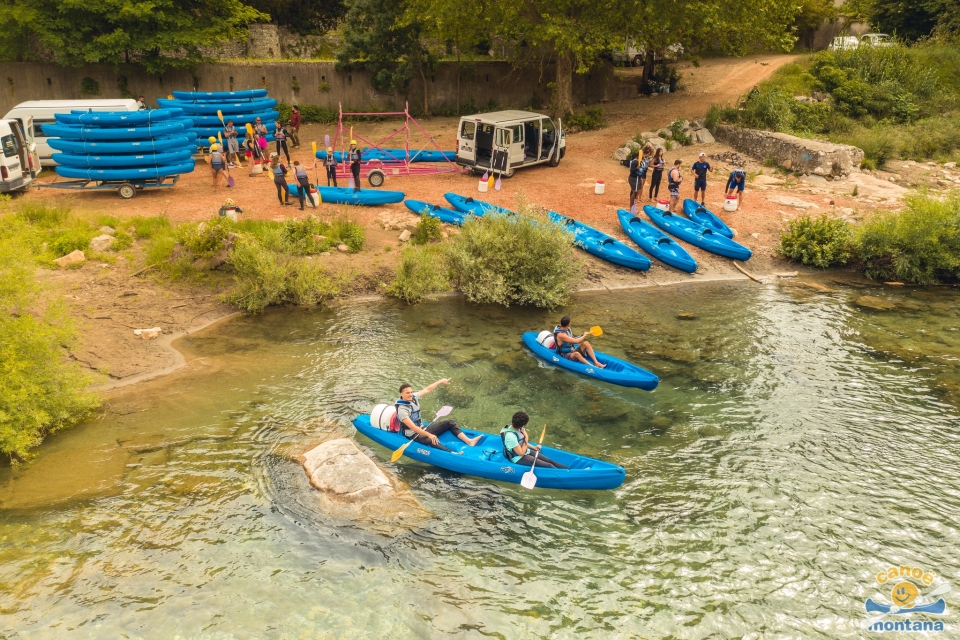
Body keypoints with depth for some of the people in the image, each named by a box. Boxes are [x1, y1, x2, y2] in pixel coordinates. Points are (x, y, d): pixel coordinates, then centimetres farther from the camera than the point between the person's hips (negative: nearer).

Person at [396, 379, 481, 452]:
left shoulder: (414, 397, -1)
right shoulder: (402, 409, -24)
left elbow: (427, 389, 14)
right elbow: (413, 427, -30)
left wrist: (441, 381, 17)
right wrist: (429, 435, -36)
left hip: (423, 429, 10)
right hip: (414, 435, -9)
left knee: (449, 423, 3)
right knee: (431, 440, -40)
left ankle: (469, 441, -10)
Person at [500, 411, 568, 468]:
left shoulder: (514, 427, -5)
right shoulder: (510, 436, -32)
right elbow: (521, 453, -25)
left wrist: (533, 447, 7)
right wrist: (526, 438, -22)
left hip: (525, 451, 8)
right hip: (518, 458, -8)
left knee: (550, 461, 2)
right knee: (548, 466, -13)